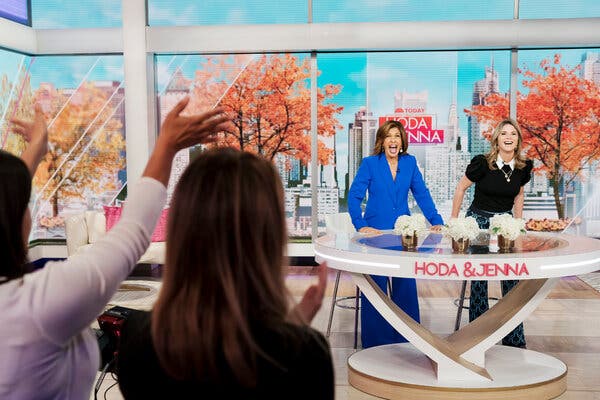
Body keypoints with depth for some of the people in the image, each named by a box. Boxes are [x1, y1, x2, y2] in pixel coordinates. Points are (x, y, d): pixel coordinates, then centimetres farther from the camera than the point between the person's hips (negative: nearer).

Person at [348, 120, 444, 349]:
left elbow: (421, 194, 8)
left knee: (406, 285, 5)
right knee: (376, 286, 1)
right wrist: (361, 225, -16)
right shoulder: (369, 163, -3)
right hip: (375, 232, -3)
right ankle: (375, 342, 13)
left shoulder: (409, 162, 7)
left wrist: (436, 221, -1)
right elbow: (354, 196, -6)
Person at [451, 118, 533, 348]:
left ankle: (514, 338, 14)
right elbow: (461, 188, -2)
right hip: (478, 220, -3)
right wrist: (453, 220, 1)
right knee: (478, 279, -1)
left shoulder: (524, 167, -1)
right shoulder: (482, 163, -14)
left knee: (512, 279, 1)